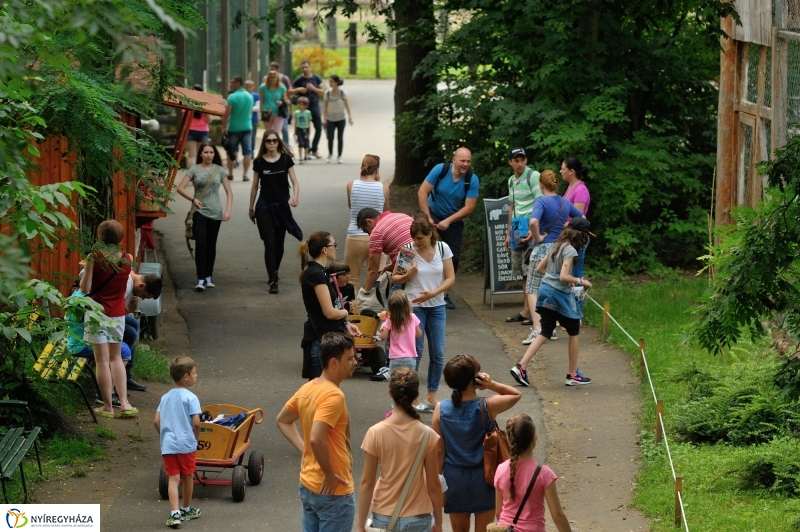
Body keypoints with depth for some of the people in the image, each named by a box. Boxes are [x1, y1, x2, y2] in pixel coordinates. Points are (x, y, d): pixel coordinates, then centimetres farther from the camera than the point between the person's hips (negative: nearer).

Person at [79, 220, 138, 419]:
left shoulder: (94, 258, -15)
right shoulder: (127, 259, -3)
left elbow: (85, 288, -14)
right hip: (118, 313, 4)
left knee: (102, 360, 2)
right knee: (116, 358, 16)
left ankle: (108, 406, 4)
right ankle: (124, 403, 10)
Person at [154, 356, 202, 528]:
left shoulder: (165, 397, 8)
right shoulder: (190, 398, -9)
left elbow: (156, 421, 5)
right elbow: (196, 423, -16)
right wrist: (196, 438, 2)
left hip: (168, 445, 4)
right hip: (186, 444, -4)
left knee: (173, 478, 0)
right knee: (187, 477, 15)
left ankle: (175, 513, -13)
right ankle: (187, 509, 31)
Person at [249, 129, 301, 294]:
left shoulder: (286, 159, -2)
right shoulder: (259, 162, -1)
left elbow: (294, 182, -3)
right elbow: (255, 186, 8)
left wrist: (295, 196, -22)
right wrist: (251, 208, 13)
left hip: (282, 206, 1)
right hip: (264, 206, -1)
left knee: (279, 243, 12)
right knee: (269, 243, -9)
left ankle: (274, 272, 35)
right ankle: (273, 281, -12)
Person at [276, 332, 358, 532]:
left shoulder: (307, 389, 4)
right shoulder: (333, 396, -23)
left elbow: (283, 421, 18)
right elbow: (316, 439, -33)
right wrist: (330, 474, -21)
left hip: (308, 486, 9)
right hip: (333, 492, -9)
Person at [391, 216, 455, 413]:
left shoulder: (443, 249, -3)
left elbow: (450, 278, -3)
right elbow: (394, 278, 1)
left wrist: (433, 293, -18)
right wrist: (407, 276, -20)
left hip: (437, 307, 3)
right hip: (414, 306, -3)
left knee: (438, 353, 3)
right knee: (415, 351, -6)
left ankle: (431, 397, 13)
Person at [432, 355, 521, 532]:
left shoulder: (441, 410, -10)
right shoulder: (487, 406, -17)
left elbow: (439, 452, -5)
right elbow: (516, 394, 2)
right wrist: (491, 385, -12)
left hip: (454, 477, 2)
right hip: (483, 477, -2)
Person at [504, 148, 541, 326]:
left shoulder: (533, 176, -9)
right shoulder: (511, 181, 16)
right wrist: (508, 234, 23)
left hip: (530, 224, -8)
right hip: (517, 225, 8)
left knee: (530, 270, -8)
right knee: (522, 270, 11)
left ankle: (531, 311, -6)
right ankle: (526, 310, 16)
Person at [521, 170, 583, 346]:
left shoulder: (542, 201, -13)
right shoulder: (565, 203, 7)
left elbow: (533, 221, -31)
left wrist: (538, 237, -16)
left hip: (542, 248, -6)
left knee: (533, 290, -3)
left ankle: (537, 330, -15)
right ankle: (552, 328, 18)